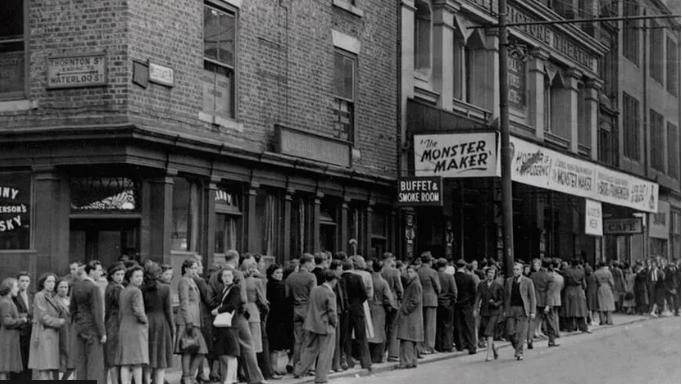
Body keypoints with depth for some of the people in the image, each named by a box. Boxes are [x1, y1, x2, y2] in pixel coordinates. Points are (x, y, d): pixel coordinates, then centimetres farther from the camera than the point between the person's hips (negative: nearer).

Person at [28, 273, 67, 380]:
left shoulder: (50, 298, 21)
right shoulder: (39, 296, -7)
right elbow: (42, 317, -14)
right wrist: (59, 322, -5)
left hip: (50, 337, 9)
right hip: (43, 336, -9)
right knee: (44, 370, -15)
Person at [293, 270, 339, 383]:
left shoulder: (314, 290, 1)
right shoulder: (330, 294, -17)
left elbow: (309, 306, 10)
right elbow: (332, 313, -17)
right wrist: (335, 323, 0)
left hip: (311, 325, 6)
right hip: (326, 326, -6)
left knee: (309, 350, 20)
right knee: (325, 353, 7)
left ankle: (298, 371, 22)